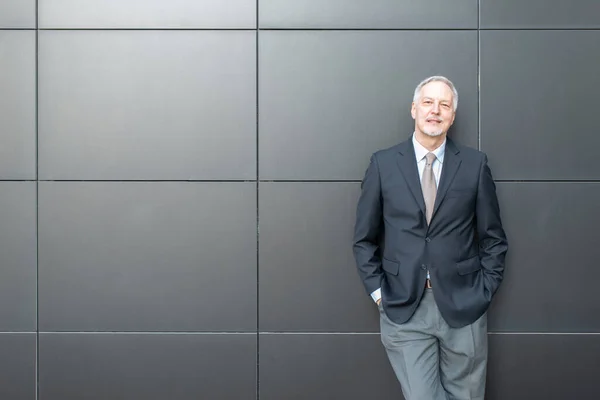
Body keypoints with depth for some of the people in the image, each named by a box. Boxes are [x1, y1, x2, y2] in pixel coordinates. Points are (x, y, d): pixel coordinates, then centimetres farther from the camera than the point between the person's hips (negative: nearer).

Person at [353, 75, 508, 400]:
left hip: (463, 308, 1)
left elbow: (494, 238, 7)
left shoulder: (475, 164, 2)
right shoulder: (383, 163, 1)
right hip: (404, 311, -1)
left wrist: (483, 292, 2)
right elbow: (365, 239, 6)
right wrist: (378, 292, 0)